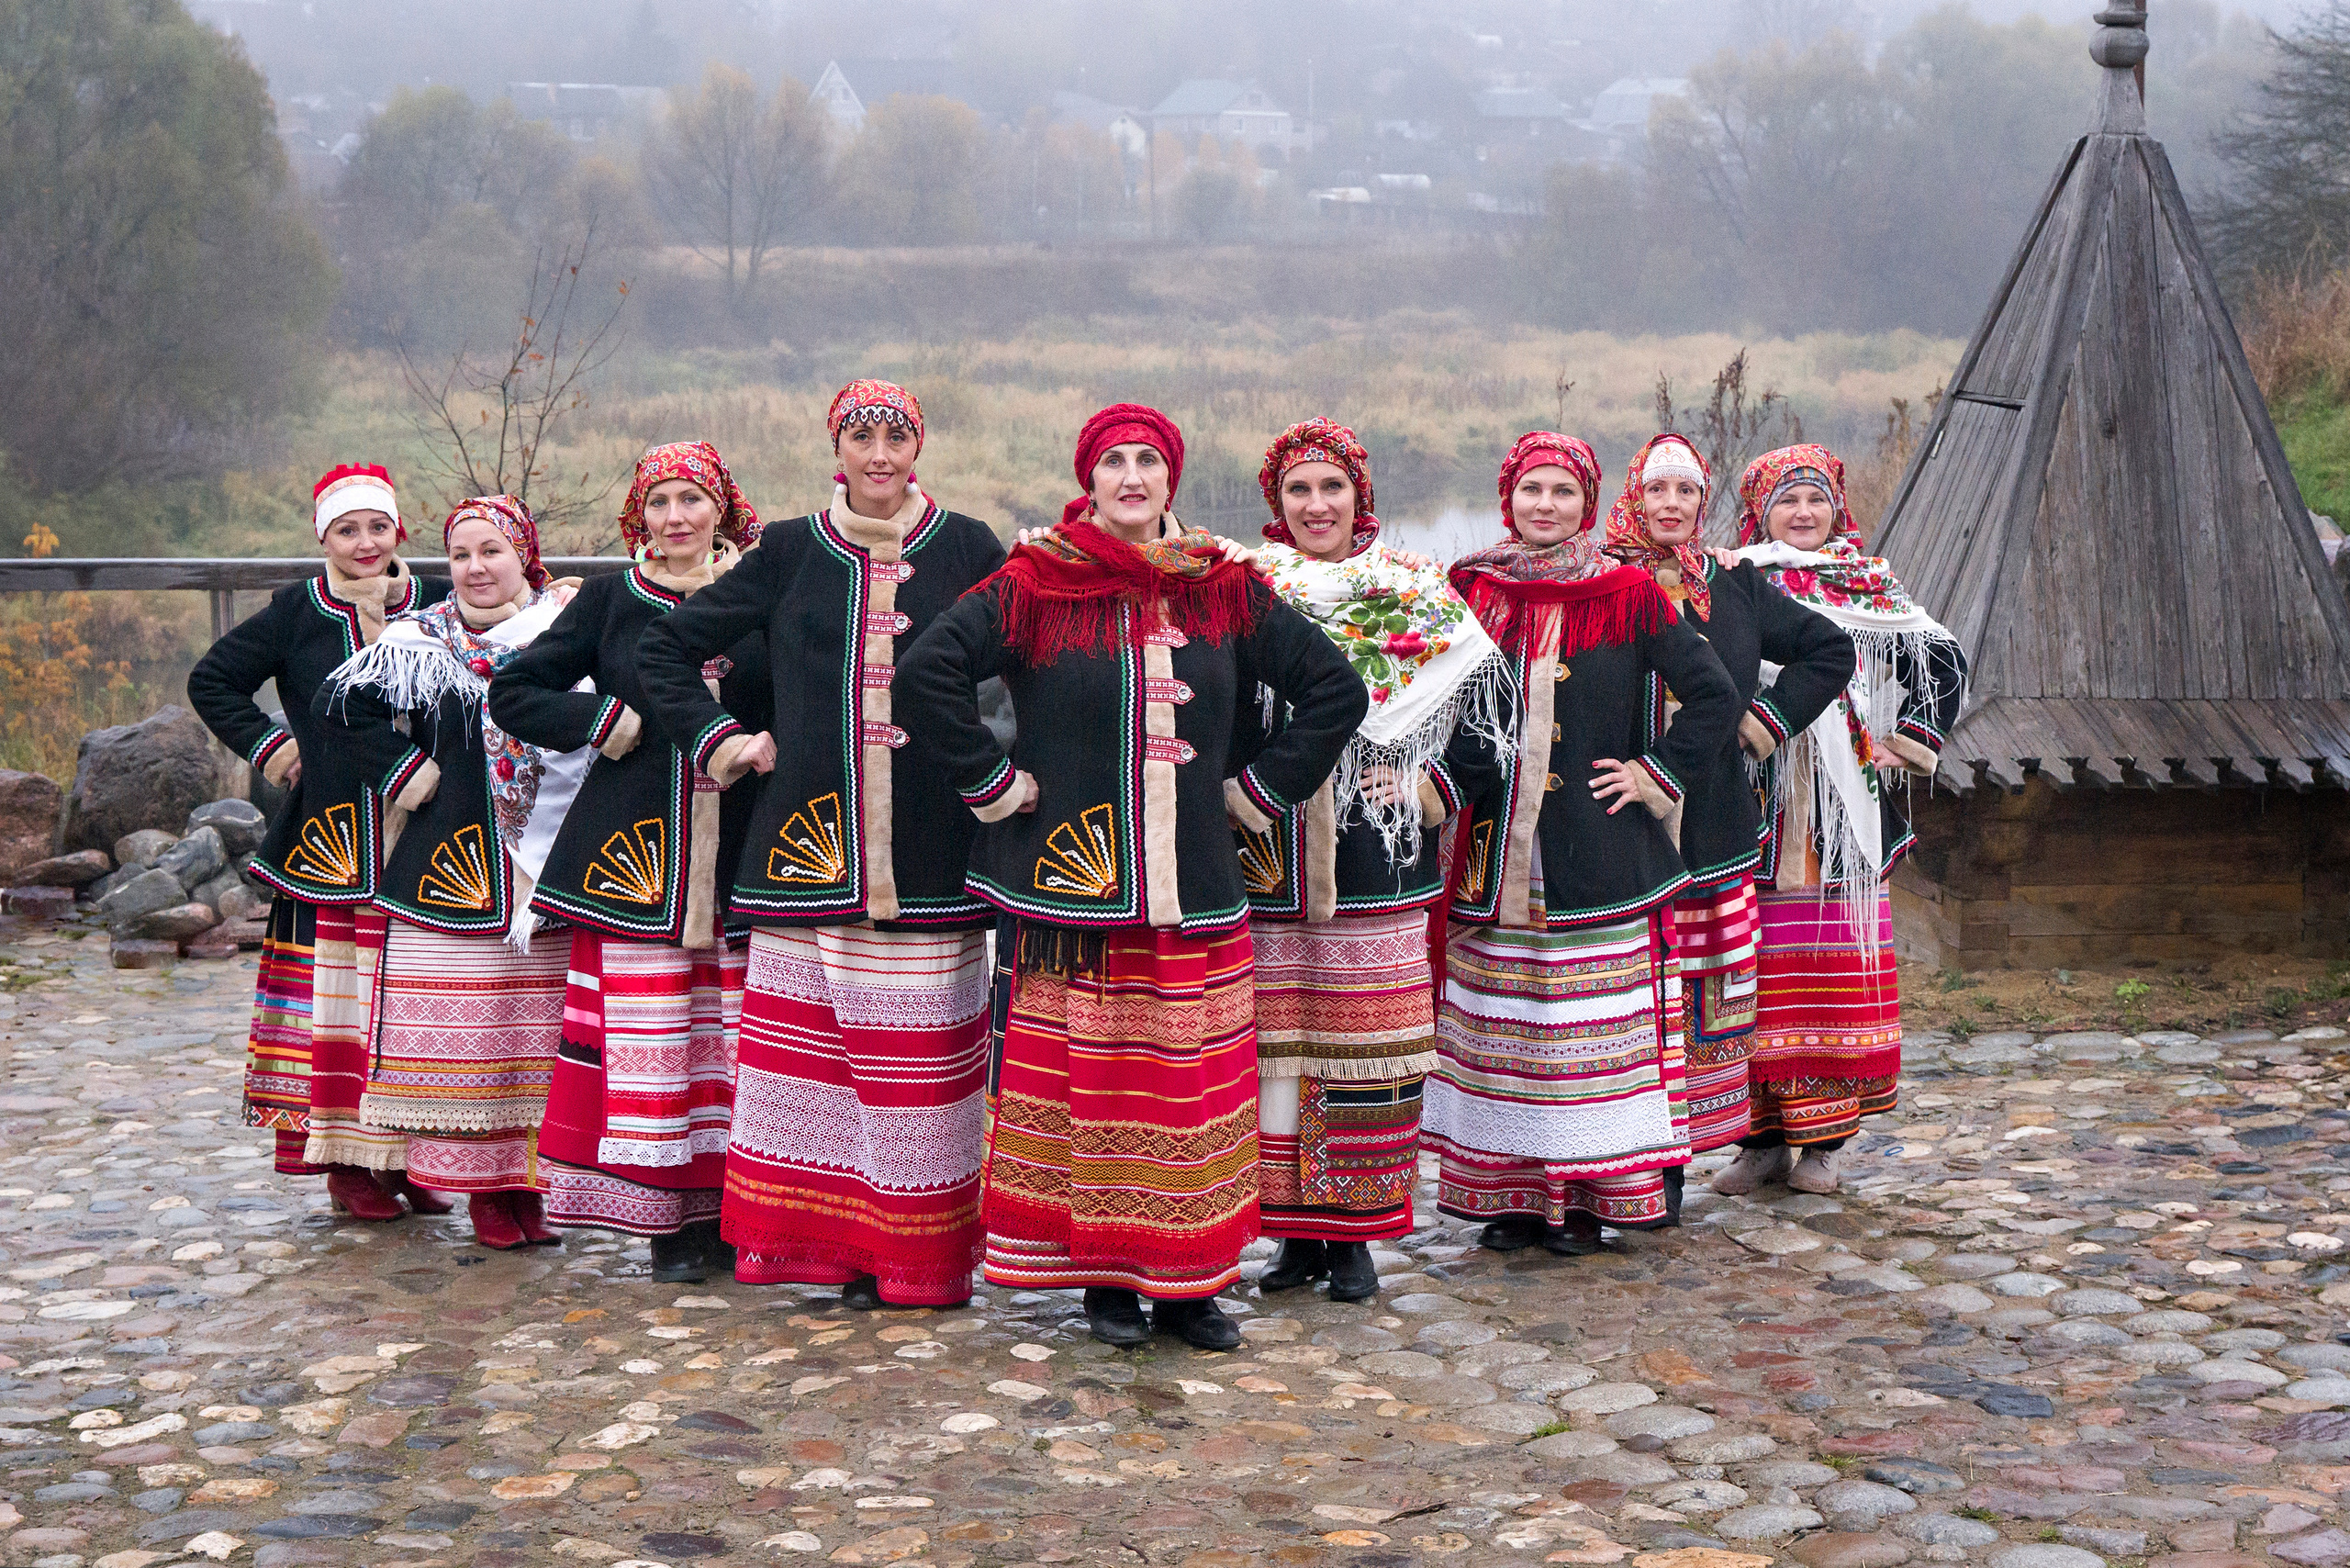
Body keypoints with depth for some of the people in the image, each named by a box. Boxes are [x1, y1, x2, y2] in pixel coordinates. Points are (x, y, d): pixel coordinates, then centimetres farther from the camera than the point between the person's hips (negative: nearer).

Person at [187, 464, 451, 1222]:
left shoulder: (438, 605, 4)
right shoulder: (297, 613, 1)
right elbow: (211, 681, 8)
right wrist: (266, 744, 0)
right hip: (331, 839, -2)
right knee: (336, 998, -2)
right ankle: (346, 1164, 6)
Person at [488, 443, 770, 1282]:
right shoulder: (609, 601, 7)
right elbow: (514, 691, 8)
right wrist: (606, 722, -3)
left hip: (739, 855, 0)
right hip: (634, 851, 0)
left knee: (732, 1038, 2)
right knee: (644, 1038, -2)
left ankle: (727, 1211, 11)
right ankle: (664, 1220, 6)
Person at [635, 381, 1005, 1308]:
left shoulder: (968, 551, 6)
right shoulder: (789, 555, 9)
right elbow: (664, 647, 16)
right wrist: (715, 739, 8)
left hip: (930, 842, -1)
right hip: (811, 839, 1)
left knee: (920, 1049, -1)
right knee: (806, 1047, 0)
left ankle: (919, 1255, 6)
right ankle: (816, 1236, 8)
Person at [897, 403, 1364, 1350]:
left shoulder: (1226, 593, 8)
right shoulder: (1033, 589, -1)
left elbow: (1335, 689, 13)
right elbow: (928, 674, -7)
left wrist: (1261, 789, 7)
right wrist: (994, 785, -7)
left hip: (1194, 887, 3)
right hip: (1069, 879, -2)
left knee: (1195, 1090, 3)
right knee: (1081, 1085, 0)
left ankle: (1188, 1281, 12)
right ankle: (1105, 1277, 11)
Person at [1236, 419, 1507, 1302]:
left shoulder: (1417, 597, 6)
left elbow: (1485, 711, 10)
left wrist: (1428, 789, 0)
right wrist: (1241, 805, -6)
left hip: (1381, 872, 0)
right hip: (1272, 871, 0)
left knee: (1369, 1051, 1)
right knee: (1279, 1046, 1)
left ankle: (1356, 1235, 12)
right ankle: (1298, 1231, 12)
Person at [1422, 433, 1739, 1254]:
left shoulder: (1627, 596, 0)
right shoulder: (1472, 590, 8)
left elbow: (1715, 695, 1)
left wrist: (1655, 775, -3)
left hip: (1597, 850, -2)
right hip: (1494, 853, 3)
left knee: (1592, 1022, -1)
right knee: (1499, 1022, 4)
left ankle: (1587, 1194, 7)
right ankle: (1512, 1189, 13)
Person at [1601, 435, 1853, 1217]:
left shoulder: (1733, 588, 13)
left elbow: (1830, 649, 24)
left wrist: (1772, 715, 12)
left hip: (1713, 826, 4)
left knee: (1703, 999, 4)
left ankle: (1668, 1161, 12)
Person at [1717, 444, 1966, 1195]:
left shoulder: (1870, 585, 11)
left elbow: (1945, 665, 11)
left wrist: (1903, 746, 3)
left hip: (1844, 806, 1)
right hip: (1757, 805, -1)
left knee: (1838, 972, 0)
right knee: (1756, 974, -3)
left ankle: (1823, 1141, 7)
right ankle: (1764, 1138, 5)